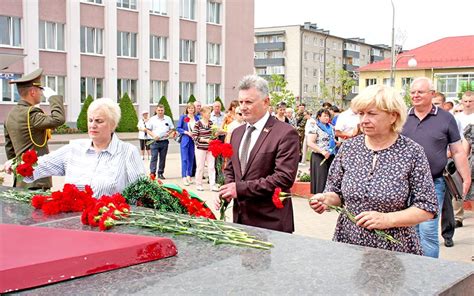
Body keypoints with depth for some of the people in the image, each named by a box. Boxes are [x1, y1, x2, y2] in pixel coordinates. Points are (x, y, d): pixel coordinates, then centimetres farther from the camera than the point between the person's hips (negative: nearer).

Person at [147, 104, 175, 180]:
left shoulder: (168, 119, 9)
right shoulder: (152, 119, 4)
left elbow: (172, 129, 14)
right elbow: (148, 130, 4)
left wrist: (168, 133, -8)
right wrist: (154, 136, -12)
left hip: (164, 141, 2)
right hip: (155, 142, -2)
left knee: (163, 158, 6)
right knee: (154, 157, -9)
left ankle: (160, 173, 13)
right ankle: (152, 173, -11)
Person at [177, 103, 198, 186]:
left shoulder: (196, 118, 8)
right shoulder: (183, 117, 1)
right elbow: (178, 128, -1)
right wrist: (186, 132, -13)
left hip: (193, 140, 3)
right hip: (185, 139, -3)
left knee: (191, 158, 9)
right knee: (184, 159, -7)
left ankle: (189, 175, 19)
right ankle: (184, 177, -7)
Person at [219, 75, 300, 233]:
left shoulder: (285, 133, -12)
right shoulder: (237, 133, 12)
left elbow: (284, 178, -19)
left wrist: (240, 188, -20)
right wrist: (228, 189, -3)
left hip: (271, 221, -6)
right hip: (240, 217, 6)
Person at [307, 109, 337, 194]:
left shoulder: (331, 127, 14)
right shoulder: (315, 128, -8)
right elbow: (310, 143, -16)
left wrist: (336, 142, 8)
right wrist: (322, 151, -23)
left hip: (331, 157, 7)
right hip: (319, 158, -7)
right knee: (320, 180, -6)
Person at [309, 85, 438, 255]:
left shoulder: (412, 152, -9)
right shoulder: (348, 148, 0)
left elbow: (427, 208, -9)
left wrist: (387, 219, -21)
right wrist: (328, 199, -13)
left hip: (394, 248, -2)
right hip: (348, 242, 3)